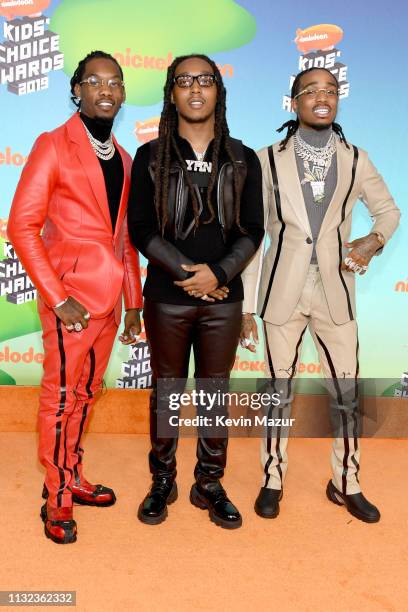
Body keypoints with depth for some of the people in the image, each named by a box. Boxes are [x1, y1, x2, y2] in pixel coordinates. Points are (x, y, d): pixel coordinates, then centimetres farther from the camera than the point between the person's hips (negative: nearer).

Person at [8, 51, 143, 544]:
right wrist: (57, 298, -16)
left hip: (109, 298, 6)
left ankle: (72, 478, 34)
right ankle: (57, 499, 21)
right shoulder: (53, 146, -5)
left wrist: (133, 303, 13)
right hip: (71, 297, -6)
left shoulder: (122, 158, 14)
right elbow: (22, 226, -11)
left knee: (86, 393, 17)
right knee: (60, 397, 5)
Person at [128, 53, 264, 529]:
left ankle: (209, 484, 26)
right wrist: (186, 274, -13)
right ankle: (162, 482, 28)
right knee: (166, 392, 11)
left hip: (224, 300, 1)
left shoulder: (242, 159, 6)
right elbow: (140, 228, -4)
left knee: (215, 394, 9)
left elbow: (252, 230, 2)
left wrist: (217, 273, -14)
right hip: (166, 298, -1)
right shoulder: (150, 156, 2)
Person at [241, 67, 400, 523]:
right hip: (283, 293, -1)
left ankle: (346, 484, 28)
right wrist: (245, 304, -3)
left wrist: (375, 239, -6)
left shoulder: (355, 160, 3)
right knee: (280, 391, 10)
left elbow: (388, 209, 17)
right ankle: (273, 480, 29)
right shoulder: (268, 160, -2)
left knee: (346, 393, 8)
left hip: (335, 293, 2)